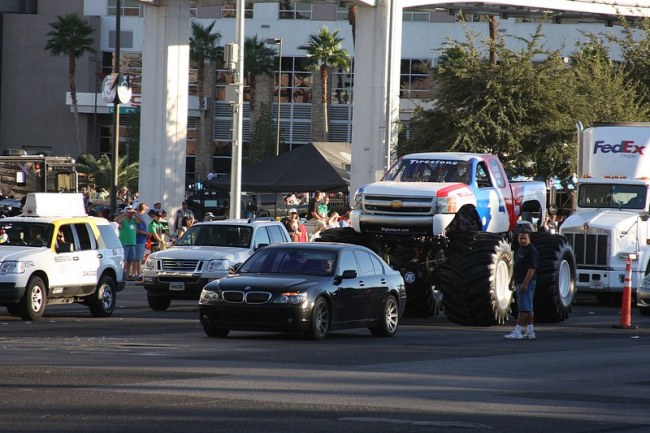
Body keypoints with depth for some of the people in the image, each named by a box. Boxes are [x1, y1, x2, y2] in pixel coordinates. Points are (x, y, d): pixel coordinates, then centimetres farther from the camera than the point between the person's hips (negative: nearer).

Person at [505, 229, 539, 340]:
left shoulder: (531, 251, -13)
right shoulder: (520, 249, 17)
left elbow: (532, 268, -20)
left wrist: (525, 284, -25)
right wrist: (515, 282, 21)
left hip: (526, 282, -10)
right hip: (519, 283, 10)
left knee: (524, 308, -10)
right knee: (528, 309, 10)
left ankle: (517, 332, -13)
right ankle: (530, 332, 11)